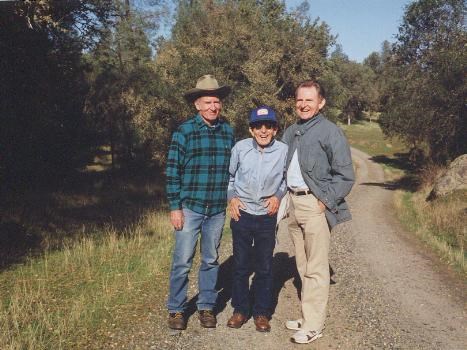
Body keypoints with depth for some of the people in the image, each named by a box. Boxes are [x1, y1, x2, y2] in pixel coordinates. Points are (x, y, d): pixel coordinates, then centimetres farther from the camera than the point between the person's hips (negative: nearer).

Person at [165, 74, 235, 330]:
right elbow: (173, 171, -5)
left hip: (218, 209, 3)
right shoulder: (184, 131, -6)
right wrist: (174, 207, -8)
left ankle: (206, 307, 28)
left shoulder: (228, 131, 4)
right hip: (189, 207, -3)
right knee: (182, 261, 3)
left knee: (211, 260, 13)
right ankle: (176, 309, 20)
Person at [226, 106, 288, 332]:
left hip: (267, 216, 0)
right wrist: (231, 198, -4)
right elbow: (229, 176, 8)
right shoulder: (240, 148, -7)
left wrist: (278, 196, -5)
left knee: (264, 267, 10)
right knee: (240, 265, 10)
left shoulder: (283, 151, -8)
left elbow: (288, 178, 10)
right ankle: (240, 310, 27)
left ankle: (261, 313, 25)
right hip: (241, 214, 0)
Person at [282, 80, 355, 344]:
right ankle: (308, 316, 27)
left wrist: (324, 202, -14)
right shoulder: (291, 132, 13)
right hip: (293, 201, 7)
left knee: (316, 269, -1)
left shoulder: (330, 131, -8)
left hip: (314, 204, -7)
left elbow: (345, 176, -10)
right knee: (303, 265, 15)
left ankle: (313, 326, 9)